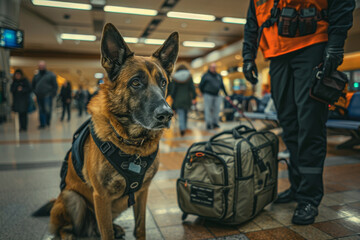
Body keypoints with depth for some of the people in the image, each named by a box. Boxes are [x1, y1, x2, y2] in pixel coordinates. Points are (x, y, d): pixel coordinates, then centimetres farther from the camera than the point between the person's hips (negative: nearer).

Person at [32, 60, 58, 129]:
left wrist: (52, 94, -6)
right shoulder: (36, 76, 11)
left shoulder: (51, 75, 0)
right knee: (41, 110, 6)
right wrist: (35, 92, 10)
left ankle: (48, 122, 14)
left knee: (47, 109, -7)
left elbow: (55, 86, 0)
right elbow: (33, 85, 22)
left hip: (47, 96, -4)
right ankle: (42, 124, 14)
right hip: (39, 97, 4)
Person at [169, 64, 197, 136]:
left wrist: (173, 98, 5)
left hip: (178, 99, -1)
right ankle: (184, 127, 25)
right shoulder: (189, 76, 1)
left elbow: (172, 89, -2)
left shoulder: (175, 78, 0)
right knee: (185, 113, 17)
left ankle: (182, 128, -17)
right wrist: (194, 98, -1)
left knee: (181, 114, -1)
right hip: (187, 98, 2)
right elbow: (192, 88, -3)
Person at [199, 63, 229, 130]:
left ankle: (215, 123, 12)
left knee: (216, 109, 2)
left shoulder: (219, 76, 15)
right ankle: (209, 124, 0)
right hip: (208, 96, -5)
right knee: (208, 110, -4)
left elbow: (222, 86, 18)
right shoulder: (206, 76, 0)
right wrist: (204, 93, 9)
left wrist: (226, 95, 13)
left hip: (216, 96, 5)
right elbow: (201, 86, 4)